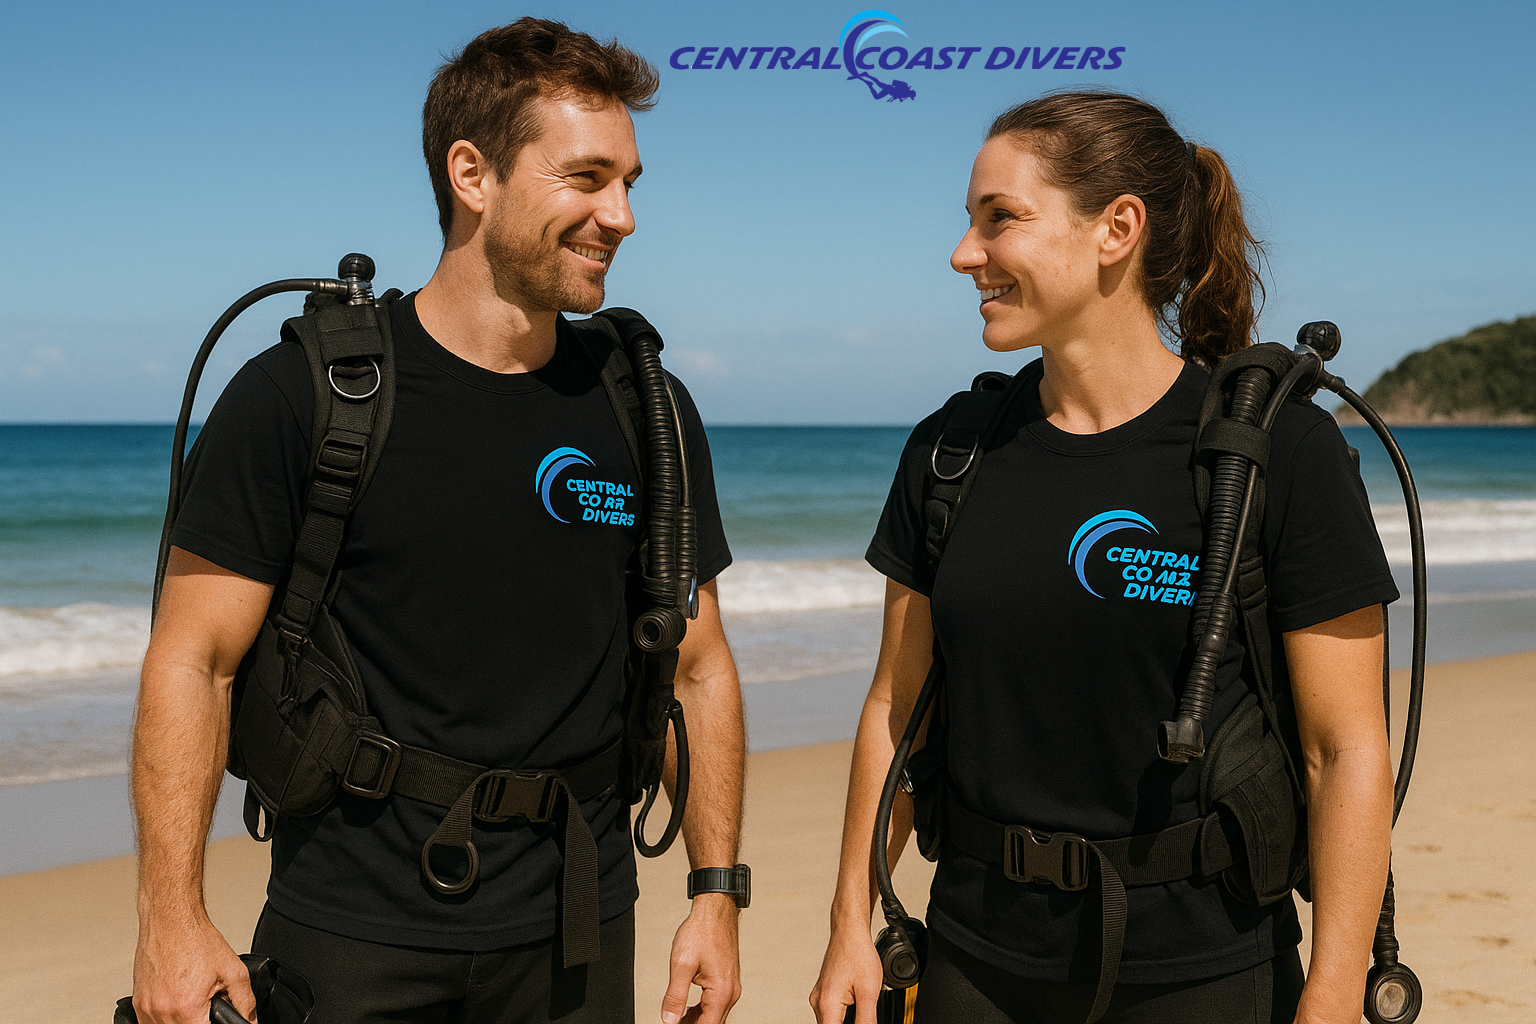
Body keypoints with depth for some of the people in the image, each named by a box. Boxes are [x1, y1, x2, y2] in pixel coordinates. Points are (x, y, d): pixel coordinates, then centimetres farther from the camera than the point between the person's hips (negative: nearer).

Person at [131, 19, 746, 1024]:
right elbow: (192, 661, -9)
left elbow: (699, 668, 7)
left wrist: (717, 895, 3)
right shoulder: (298, 396, -9)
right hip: (349, 938, -2)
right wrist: (173, 917, -14)